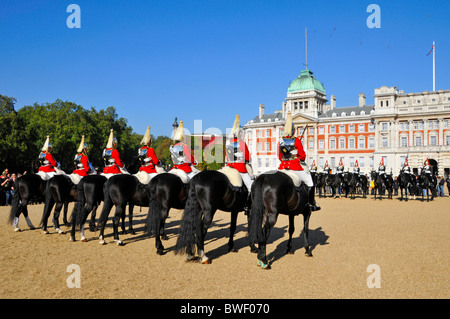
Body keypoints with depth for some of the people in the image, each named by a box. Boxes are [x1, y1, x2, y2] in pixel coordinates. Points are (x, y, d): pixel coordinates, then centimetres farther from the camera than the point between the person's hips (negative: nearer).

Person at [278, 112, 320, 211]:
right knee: (310, 184, 10)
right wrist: (301, 159, 15)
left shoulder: (280, 141, 5)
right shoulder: (296, 140, -9)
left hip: (283, 166, 5)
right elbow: (302, 156, -5)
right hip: (295, 166, -5)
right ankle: (311, 204, 9)